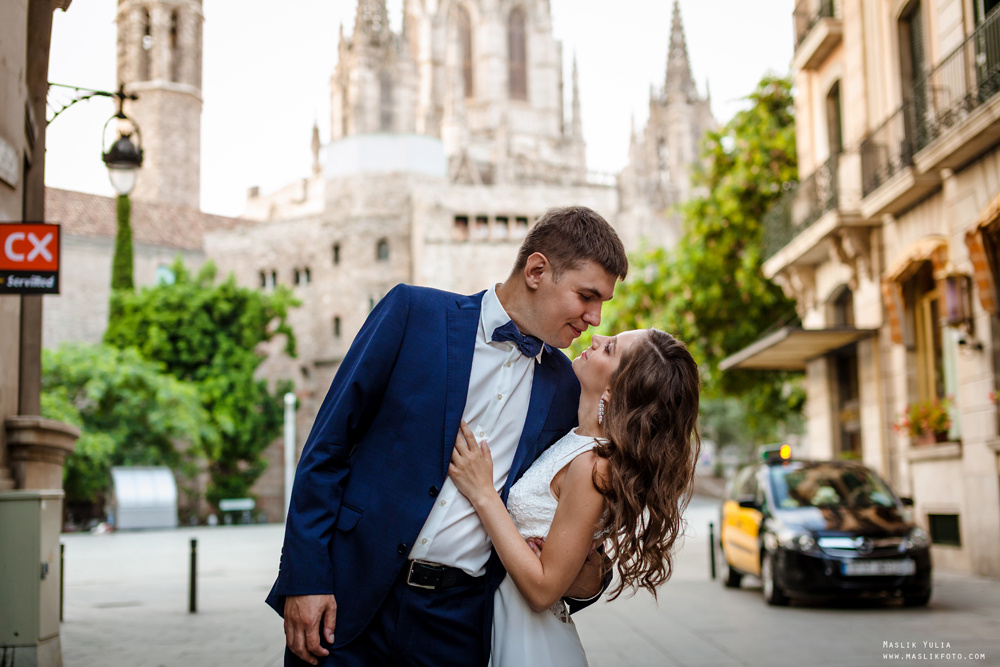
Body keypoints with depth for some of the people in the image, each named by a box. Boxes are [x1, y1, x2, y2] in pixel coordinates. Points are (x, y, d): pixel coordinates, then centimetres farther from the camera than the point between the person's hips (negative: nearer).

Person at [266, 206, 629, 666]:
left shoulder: (563, 387, 6)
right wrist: (304, 577, -9)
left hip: (458, 619, 3)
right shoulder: (414, 312, -4)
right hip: (351, 593, -3)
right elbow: (328, 445, -4)